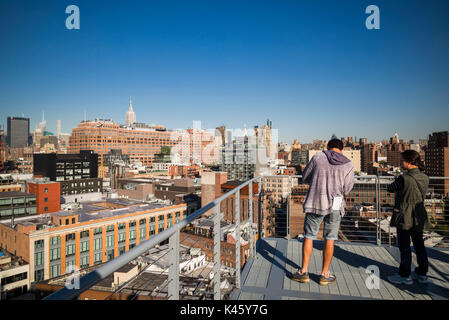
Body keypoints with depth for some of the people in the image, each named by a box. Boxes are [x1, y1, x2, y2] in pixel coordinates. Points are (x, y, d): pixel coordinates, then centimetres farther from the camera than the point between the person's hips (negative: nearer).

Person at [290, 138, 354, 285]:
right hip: (335, 205, 1)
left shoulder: (317, 157, 0)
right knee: (329, 239, 11)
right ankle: (325, 275, 20)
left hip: (315, 202, -1)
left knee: (309, 236, 10)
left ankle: (304, 272, 16)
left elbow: (305, 178, 6)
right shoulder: (348, 165, 3)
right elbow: (346, 189, 3)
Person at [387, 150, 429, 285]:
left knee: (404, 247, 4)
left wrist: (396, 183, 11)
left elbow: (390, 188, -8)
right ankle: (422, 273, 29)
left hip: (404, 217, -7)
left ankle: (405, 276, 14)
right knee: (419, 245, 17)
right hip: (419, 217, 7)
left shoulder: (404, 178, -22)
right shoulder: (425, 178, 0)